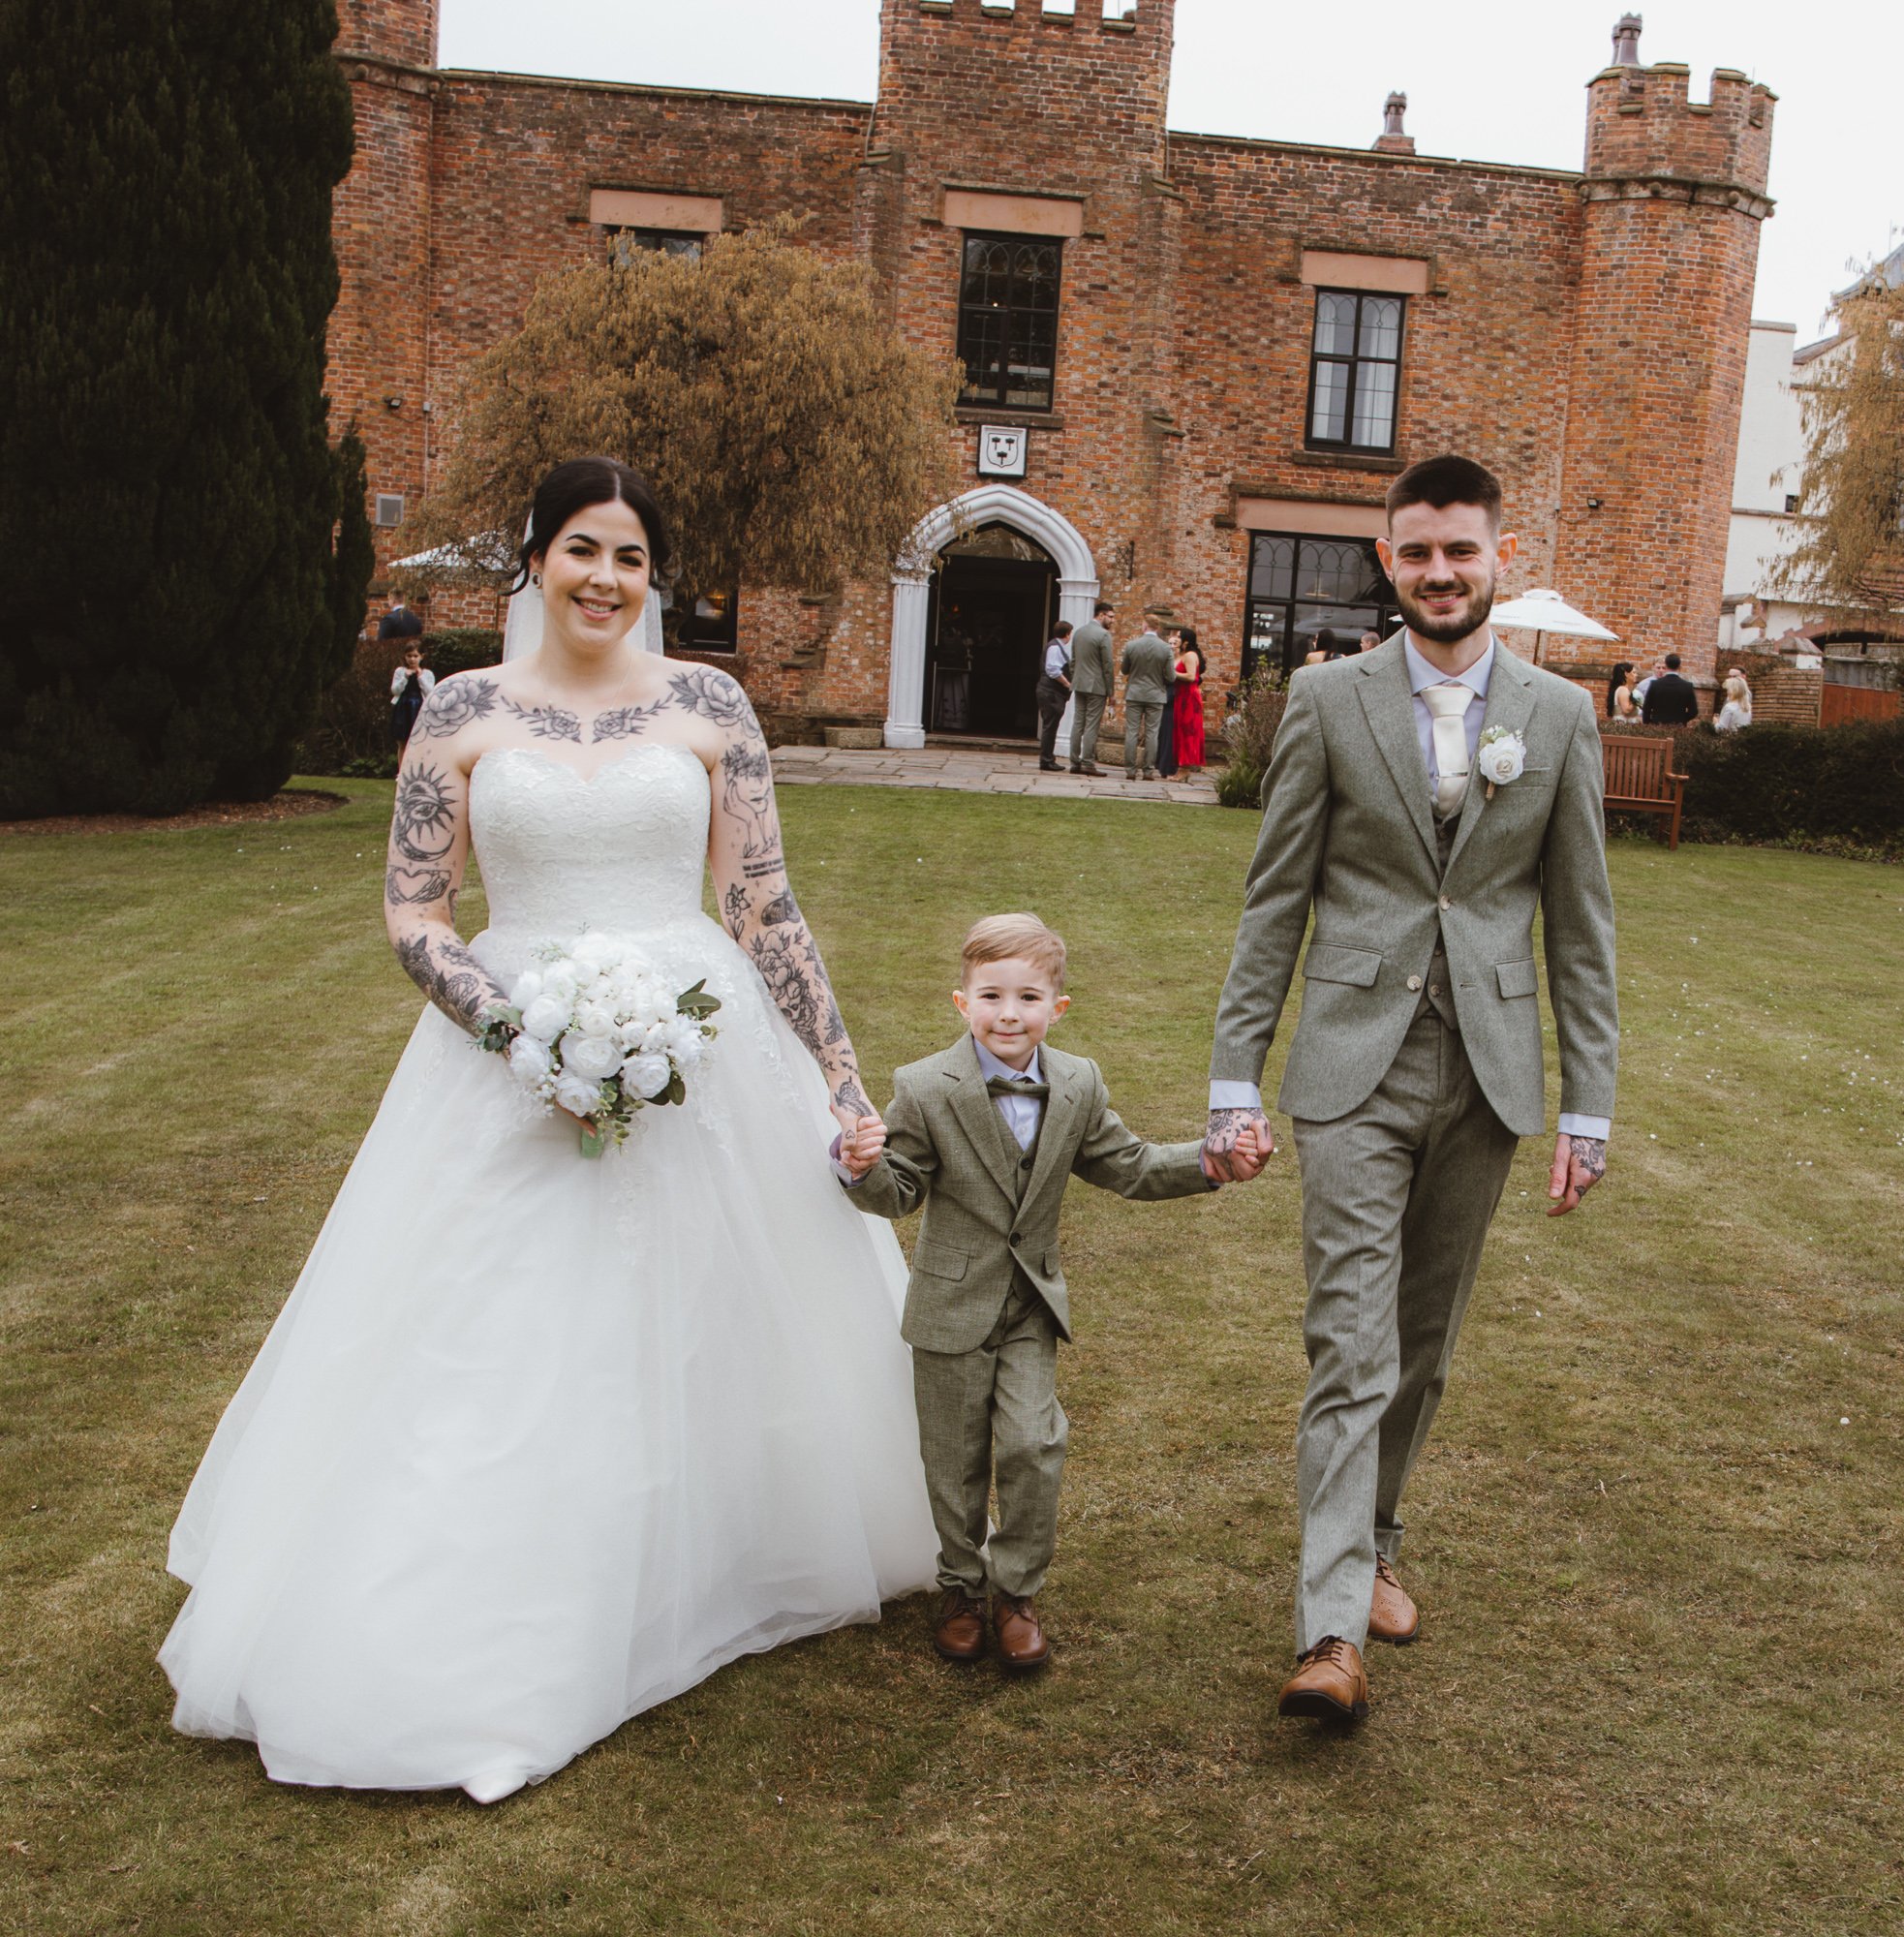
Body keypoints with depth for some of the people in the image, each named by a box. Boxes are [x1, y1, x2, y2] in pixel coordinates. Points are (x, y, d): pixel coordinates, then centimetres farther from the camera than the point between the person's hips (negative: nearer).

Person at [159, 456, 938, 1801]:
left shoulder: (710, 706, 2)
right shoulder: (465, 712, 1)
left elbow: (767, 909, 1)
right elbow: (414, 915, 1)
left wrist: (842, 1083, -2)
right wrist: (520, 1031, -15)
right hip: (516, 1067, 0)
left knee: (700, 1328, 11)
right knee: (503, 1359, 4)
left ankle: (711, 1572, 36)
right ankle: (491, 1645, 21)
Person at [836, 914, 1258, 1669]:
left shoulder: (1078, 1085, -2)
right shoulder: (924, 1090, -14)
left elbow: (1127, 1166, 7)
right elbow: (900, 1193, -9)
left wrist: (1210, 1162, -4)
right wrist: (867, 1169, -32)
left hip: (1034, 1301, 2)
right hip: (953, 1303, -2)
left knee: (1033, 1444, -5)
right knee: (956, 1457, 9)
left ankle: (1016, 1591, 16)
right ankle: (961, 1587, 31)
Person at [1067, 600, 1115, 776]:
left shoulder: (1079, 631, 11)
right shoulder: (1103, 634, -13)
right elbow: (1107, 665, -12)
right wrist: (1110, 691, -7)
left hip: (1079, 684, 7)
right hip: (1096, 686, -7)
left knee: (1078, 723, 8)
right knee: (1092, 725, -4)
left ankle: (1075, 762, 10)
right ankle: (1088, 763, -4)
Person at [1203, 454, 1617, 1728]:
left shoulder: (1561, 714, 4)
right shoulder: (1329, 702, 0)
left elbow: (1581, 921, 6)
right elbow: (1275, 902, 1)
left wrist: (1590, 1106, 3)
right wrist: (1235, 1080, -3)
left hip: (1488, 1073, 2)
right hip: (1356, 1066, -2)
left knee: (1425, 1345, 14)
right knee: (1352, 1347, -7)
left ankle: (1374, 1547, 33)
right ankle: (1333, 1632, -7)